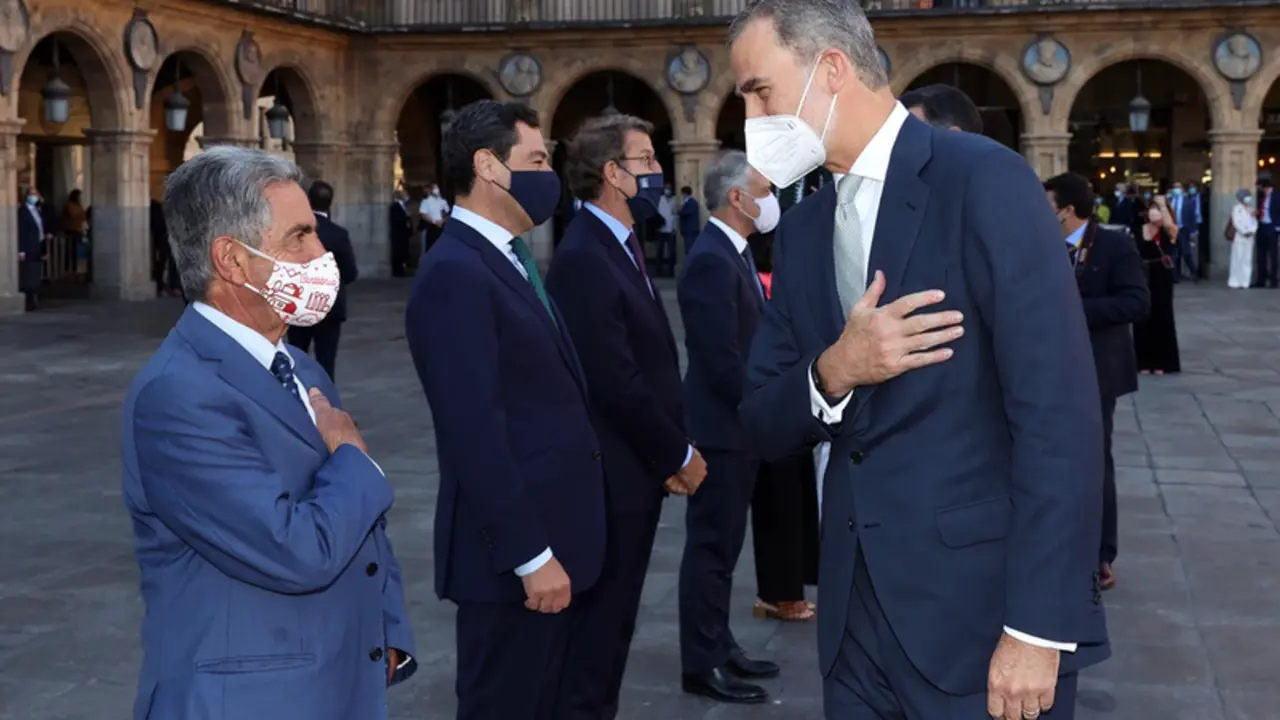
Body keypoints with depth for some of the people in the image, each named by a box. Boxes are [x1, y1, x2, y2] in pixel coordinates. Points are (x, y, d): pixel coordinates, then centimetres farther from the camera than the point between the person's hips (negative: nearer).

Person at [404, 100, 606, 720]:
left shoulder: (509, 260, 14)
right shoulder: (454, 273, -18)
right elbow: (475, 431, -23)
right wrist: (529, 554, -22)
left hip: (549, 539, 9)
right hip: (515, 553, -9)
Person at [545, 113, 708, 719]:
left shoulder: (618, 246, 11)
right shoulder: (583, 258, -20)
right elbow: (615, 383, -23)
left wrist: (670, 453, 6)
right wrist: (679, 455, -12)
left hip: (639, 468, 9)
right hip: (611, 475, -9)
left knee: (615, 615, 17)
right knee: (600, 618, 2)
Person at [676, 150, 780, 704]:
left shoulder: (733, 254, 11)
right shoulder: (711, 261, -21)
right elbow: (723, 363, -23)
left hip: (739, 425, 10)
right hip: (721, 428, -10)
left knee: (723, 546, 17)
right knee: (710, 548, 0)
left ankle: (719, 647, 27)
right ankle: (703, 664, 9)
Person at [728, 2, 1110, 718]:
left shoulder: (985, 180, -11)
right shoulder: (803, 232, 10)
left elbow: (1058, 411, -16)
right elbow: (765, 425, 10)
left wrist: (1038, 626, -19)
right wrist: (832, 373, -12)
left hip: (981, 612, -6)